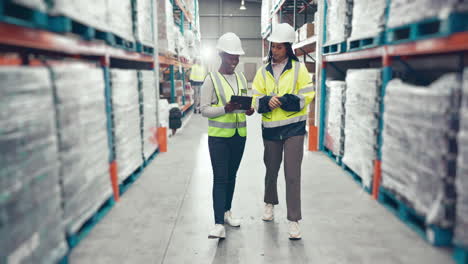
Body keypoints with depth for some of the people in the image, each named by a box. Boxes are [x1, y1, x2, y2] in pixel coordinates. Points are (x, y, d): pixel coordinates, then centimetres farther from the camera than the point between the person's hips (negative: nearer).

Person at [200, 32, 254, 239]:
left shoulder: (242, 79, 11)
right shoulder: (211, 80, -5)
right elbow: (204, 109, -9)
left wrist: (248, 109, -9)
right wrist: (226, 109, -24)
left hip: (239, 136, 5)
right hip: (219, 136, -5)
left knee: (231, 176, 15)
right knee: (220, 179, -7)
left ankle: (227, 212, 30)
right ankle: (219, 224, -6)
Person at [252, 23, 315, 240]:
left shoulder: (298, 68, 0)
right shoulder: (263, 72, 8)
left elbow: (308, 94, -5)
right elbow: (256, 99, 4)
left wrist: (287, 101, -19)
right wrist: (267, 102, -17)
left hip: (293, 127, -3)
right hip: (270, 128, 3)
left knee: (292, 174, -5)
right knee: (271, 170, 18)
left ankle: (294, 220, 4)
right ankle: (270, 203, 42)